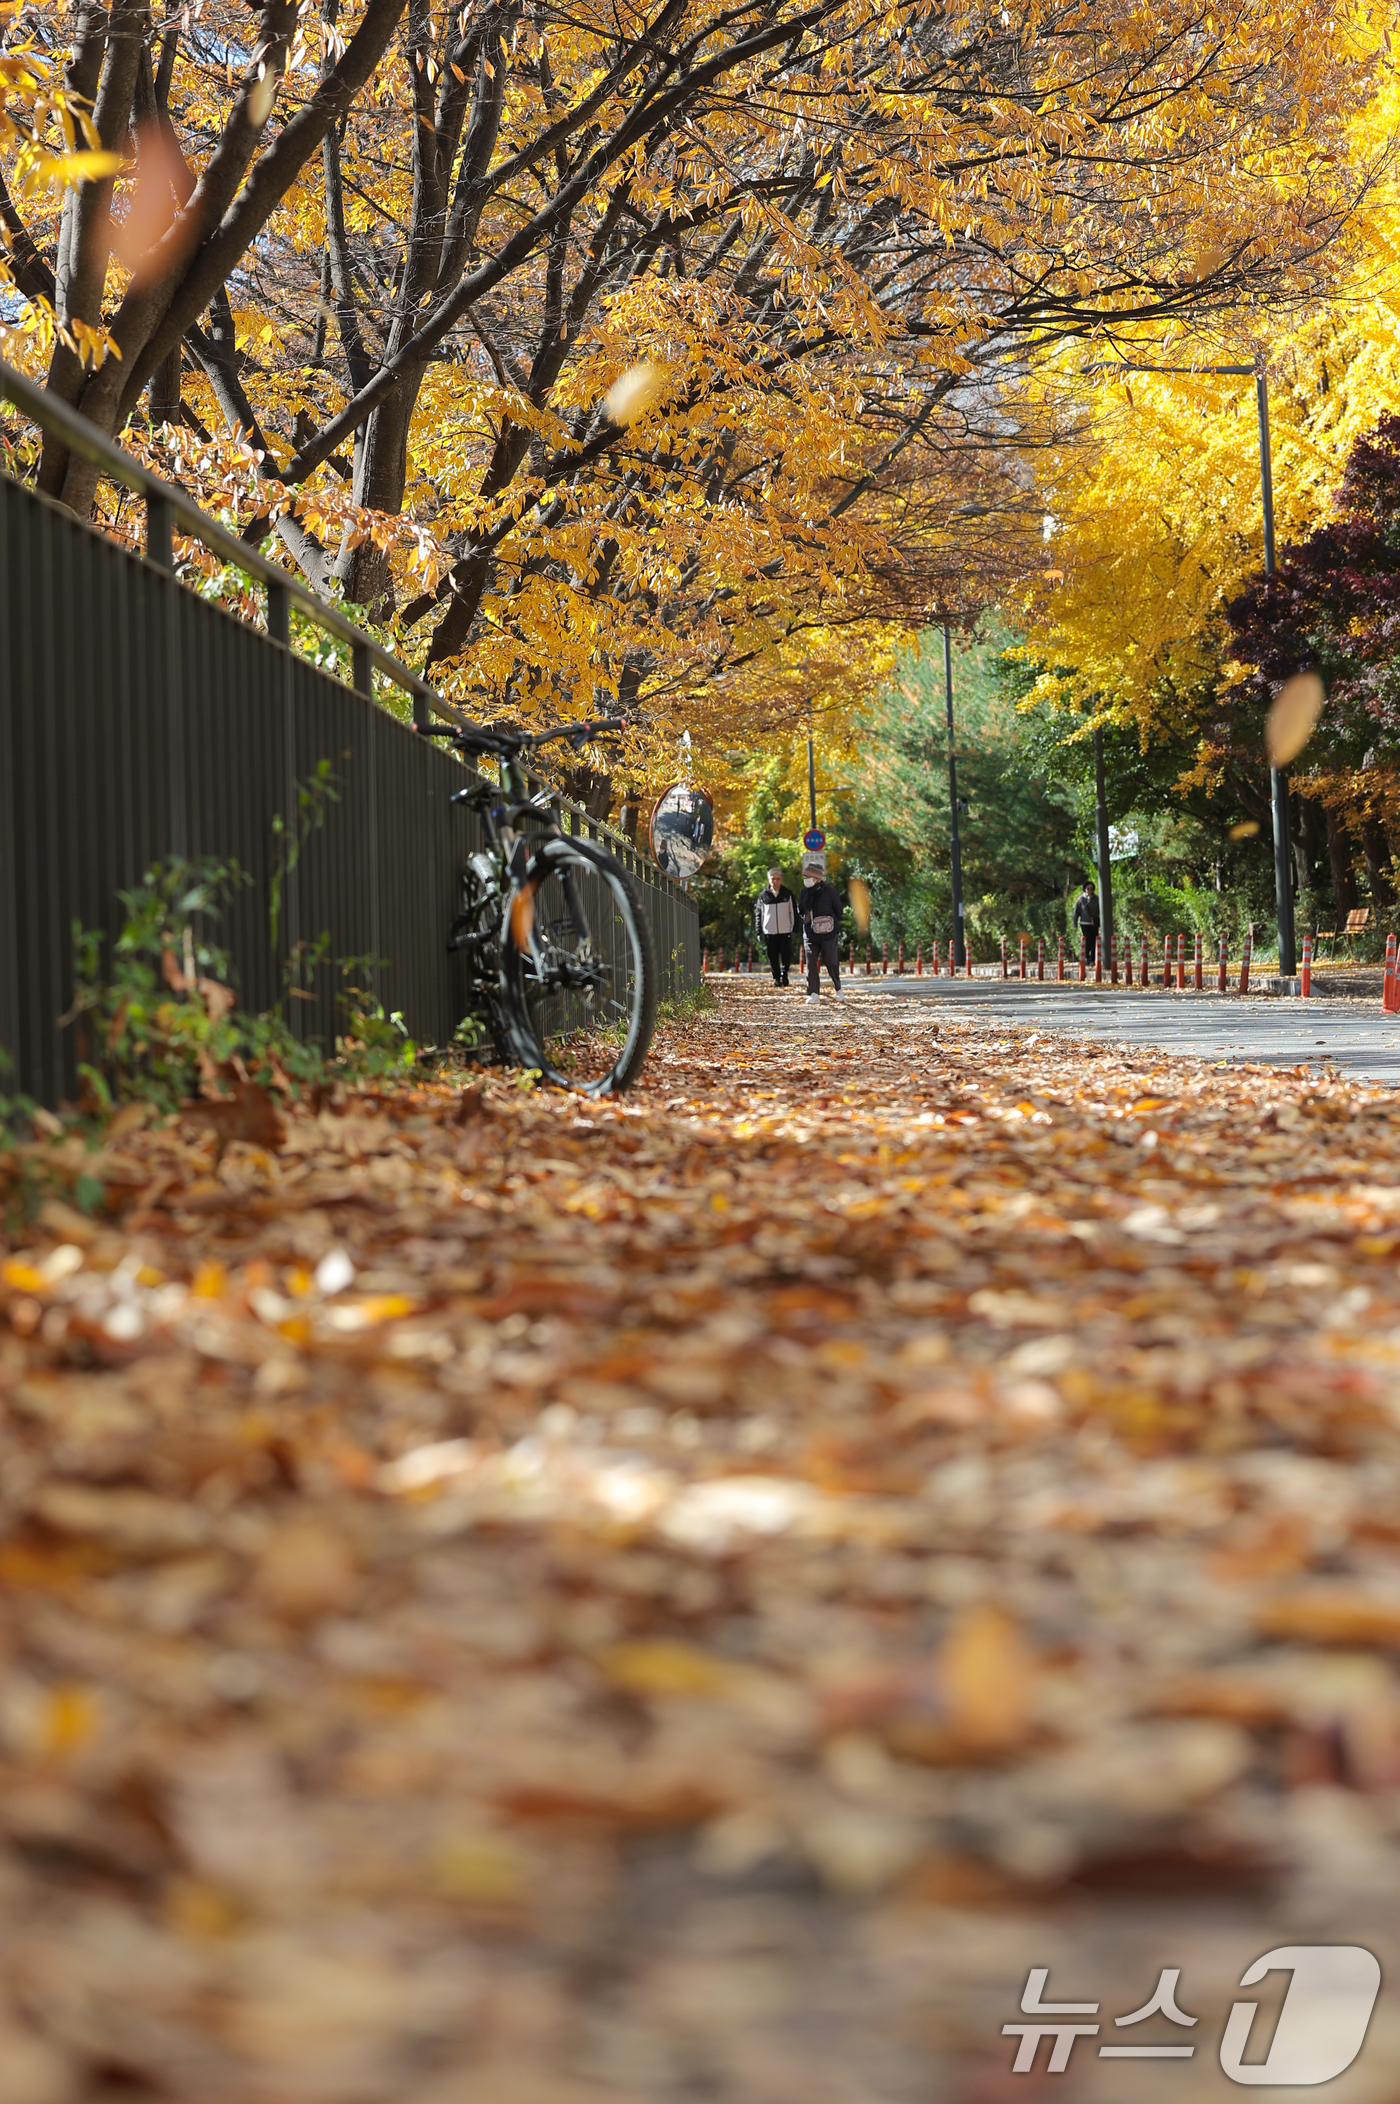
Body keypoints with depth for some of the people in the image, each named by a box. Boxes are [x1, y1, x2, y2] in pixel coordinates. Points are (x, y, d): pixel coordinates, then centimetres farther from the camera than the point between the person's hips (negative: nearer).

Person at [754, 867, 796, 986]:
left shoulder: (787, 894, 4)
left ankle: (784, 974, 19)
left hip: (785, 931, -1)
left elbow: (793, 912, 9)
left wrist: (794, 929, 2)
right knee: (773, 957, 3)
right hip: (769, 932, 1)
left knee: (786, 955, -4)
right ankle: (776, 978, 15)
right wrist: (759, 932, 4)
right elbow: (758, 914, 9)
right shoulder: (763, 895, 4)